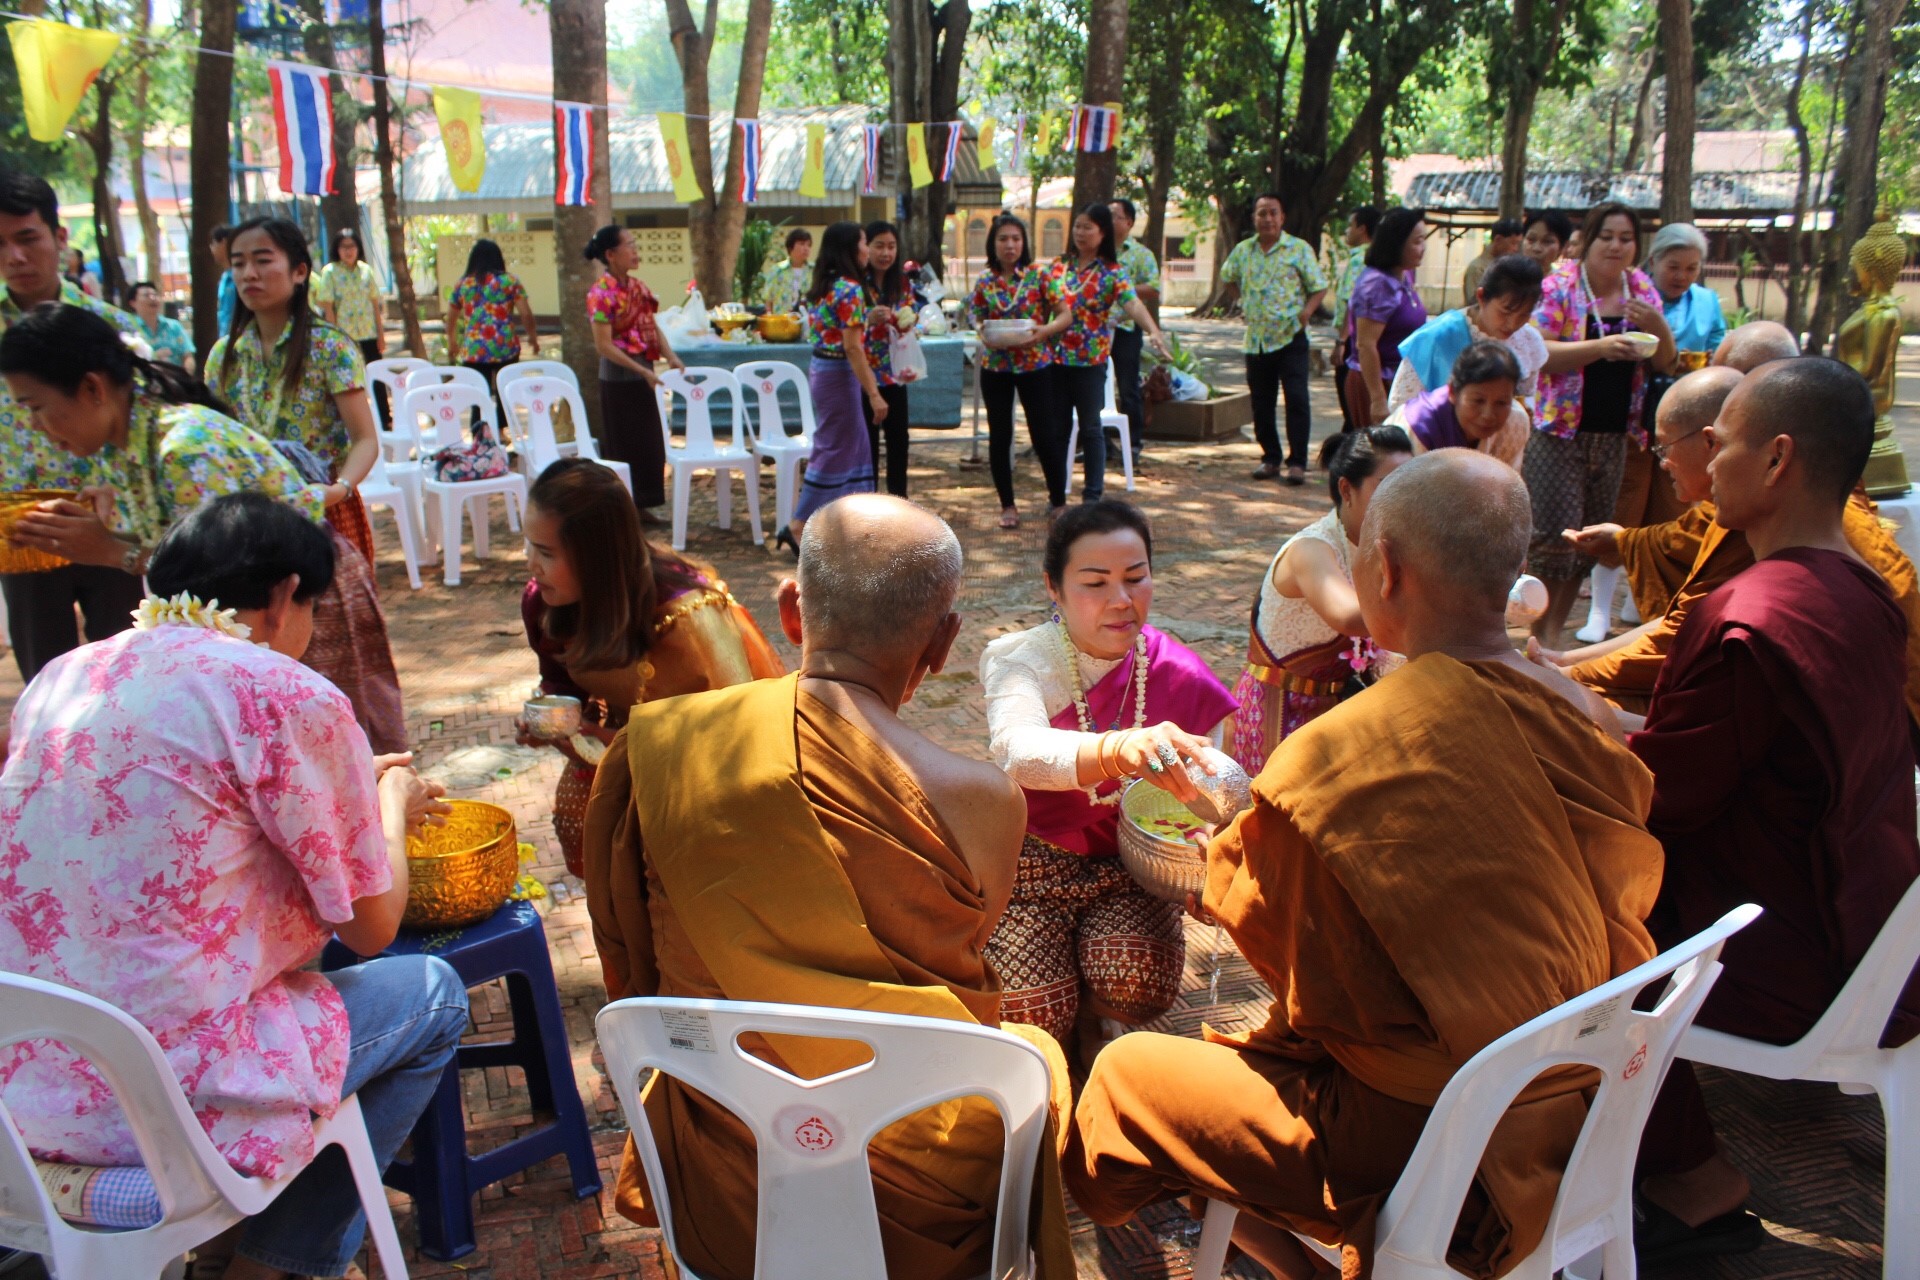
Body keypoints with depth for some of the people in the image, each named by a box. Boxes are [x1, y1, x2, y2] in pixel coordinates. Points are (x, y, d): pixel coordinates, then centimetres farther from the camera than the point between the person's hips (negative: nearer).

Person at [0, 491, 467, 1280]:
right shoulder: (289, 697, -15)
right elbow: (371, 927, -7)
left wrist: (355, 787, 24)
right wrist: (392, 801, 12)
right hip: (170, 1106, -7)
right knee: (431, 995, 14)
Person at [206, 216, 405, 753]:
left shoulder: (329, 348, -8)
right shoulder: (225, 356, 8)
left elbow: (366, 439, -14)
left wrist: (340, 487, -32)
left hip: (325, 519, -5)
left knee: (339, 647, -1)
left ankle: (373, 762, 11)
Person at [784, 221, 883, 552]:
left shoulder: (823, 286, 10)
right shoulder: (850, 288, -17)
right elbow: (852, 347, -22)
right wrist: (874, 394, -22)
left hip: (820, 367, 9)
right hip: (838, 373, -9)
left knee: (855, 447, 15)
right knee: (835, 450, -2)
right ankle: (798, 528, 0)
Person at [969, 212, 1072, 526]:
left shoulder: (1039, 276, -4)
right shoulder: (984, 282, 3)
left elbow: (1065, 314, -4)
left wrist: (1044, 330, -22)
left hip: (1036, 364, -2)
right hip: (995, 367, 2)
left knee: (1046, 435, -1)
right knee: (999, 437, 6)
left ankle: (1058, 501, 14)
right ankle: (1007, 505, 19)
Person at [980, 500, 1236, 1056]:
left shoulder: (1179, 674, -5)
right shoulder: (1020, 659, -15)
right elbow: (1018, 750, -38)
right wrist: (1118, 749, -59)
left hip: (1130, 865, 2)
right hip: (1033, 860, -1)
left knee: (1141, 983, -26)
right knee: (1031, 1017, -20)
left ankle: (1093, 1015, 10)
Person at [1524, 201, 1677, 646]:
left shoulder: (1641, 288, 9)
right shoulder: (1560, 285, -5)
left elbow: (1666, 361, 10)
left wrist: (1657, 325, -10)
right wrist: (1600, 347, -27)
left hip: (1615, 433, 6)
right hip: (1561, 429, -5)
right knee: (1555, 532, -10)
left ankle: (1555, 630, 20)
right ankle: (1538, 633, 2)